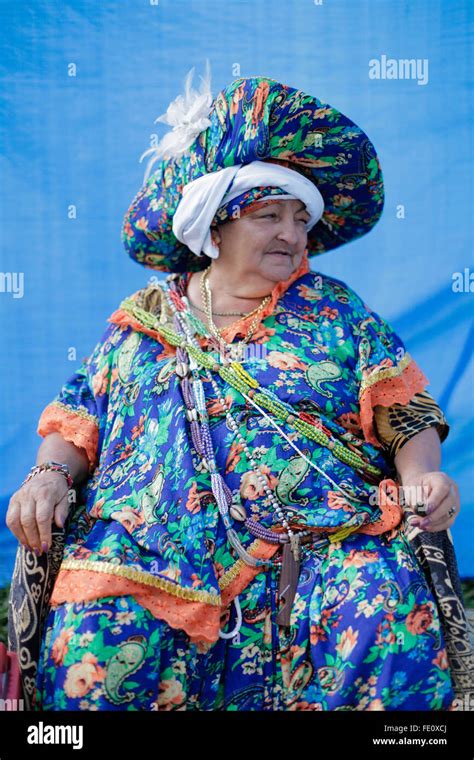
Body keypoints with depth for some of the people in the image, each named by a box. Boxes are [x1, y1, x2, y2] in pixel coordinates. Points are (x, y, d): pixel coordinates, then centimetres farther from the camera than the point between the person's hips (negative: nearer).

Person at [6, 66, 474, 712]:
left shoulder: (335, 311, 14)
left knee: (390, 622, -31)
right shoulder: (142, 319, 17)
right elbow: (77, 419, 17)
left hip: (322, 540, 0)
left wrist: (421, 474, -10)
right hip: (149, 553, 1)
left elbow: (404, 408, 9)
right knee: (89, 646, -28)